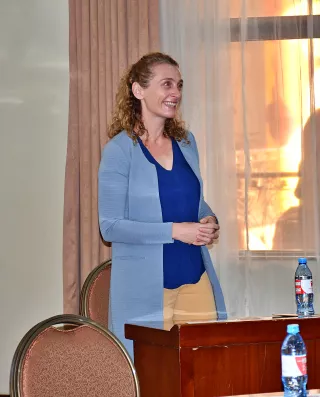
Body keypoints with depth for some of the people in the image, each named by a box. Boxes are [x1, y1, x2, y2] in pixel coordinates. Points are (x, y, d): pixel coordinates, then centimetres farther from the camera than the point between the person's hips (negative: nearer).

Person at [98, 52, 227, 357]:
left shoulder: (186, 142, 9)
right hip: (145, 286, -5)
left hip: (195, 277, 5)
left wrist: (210, 222, -1)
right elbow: (110, 226, -11)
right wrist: (175, 231, -19)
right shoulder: (119, 150, -8)